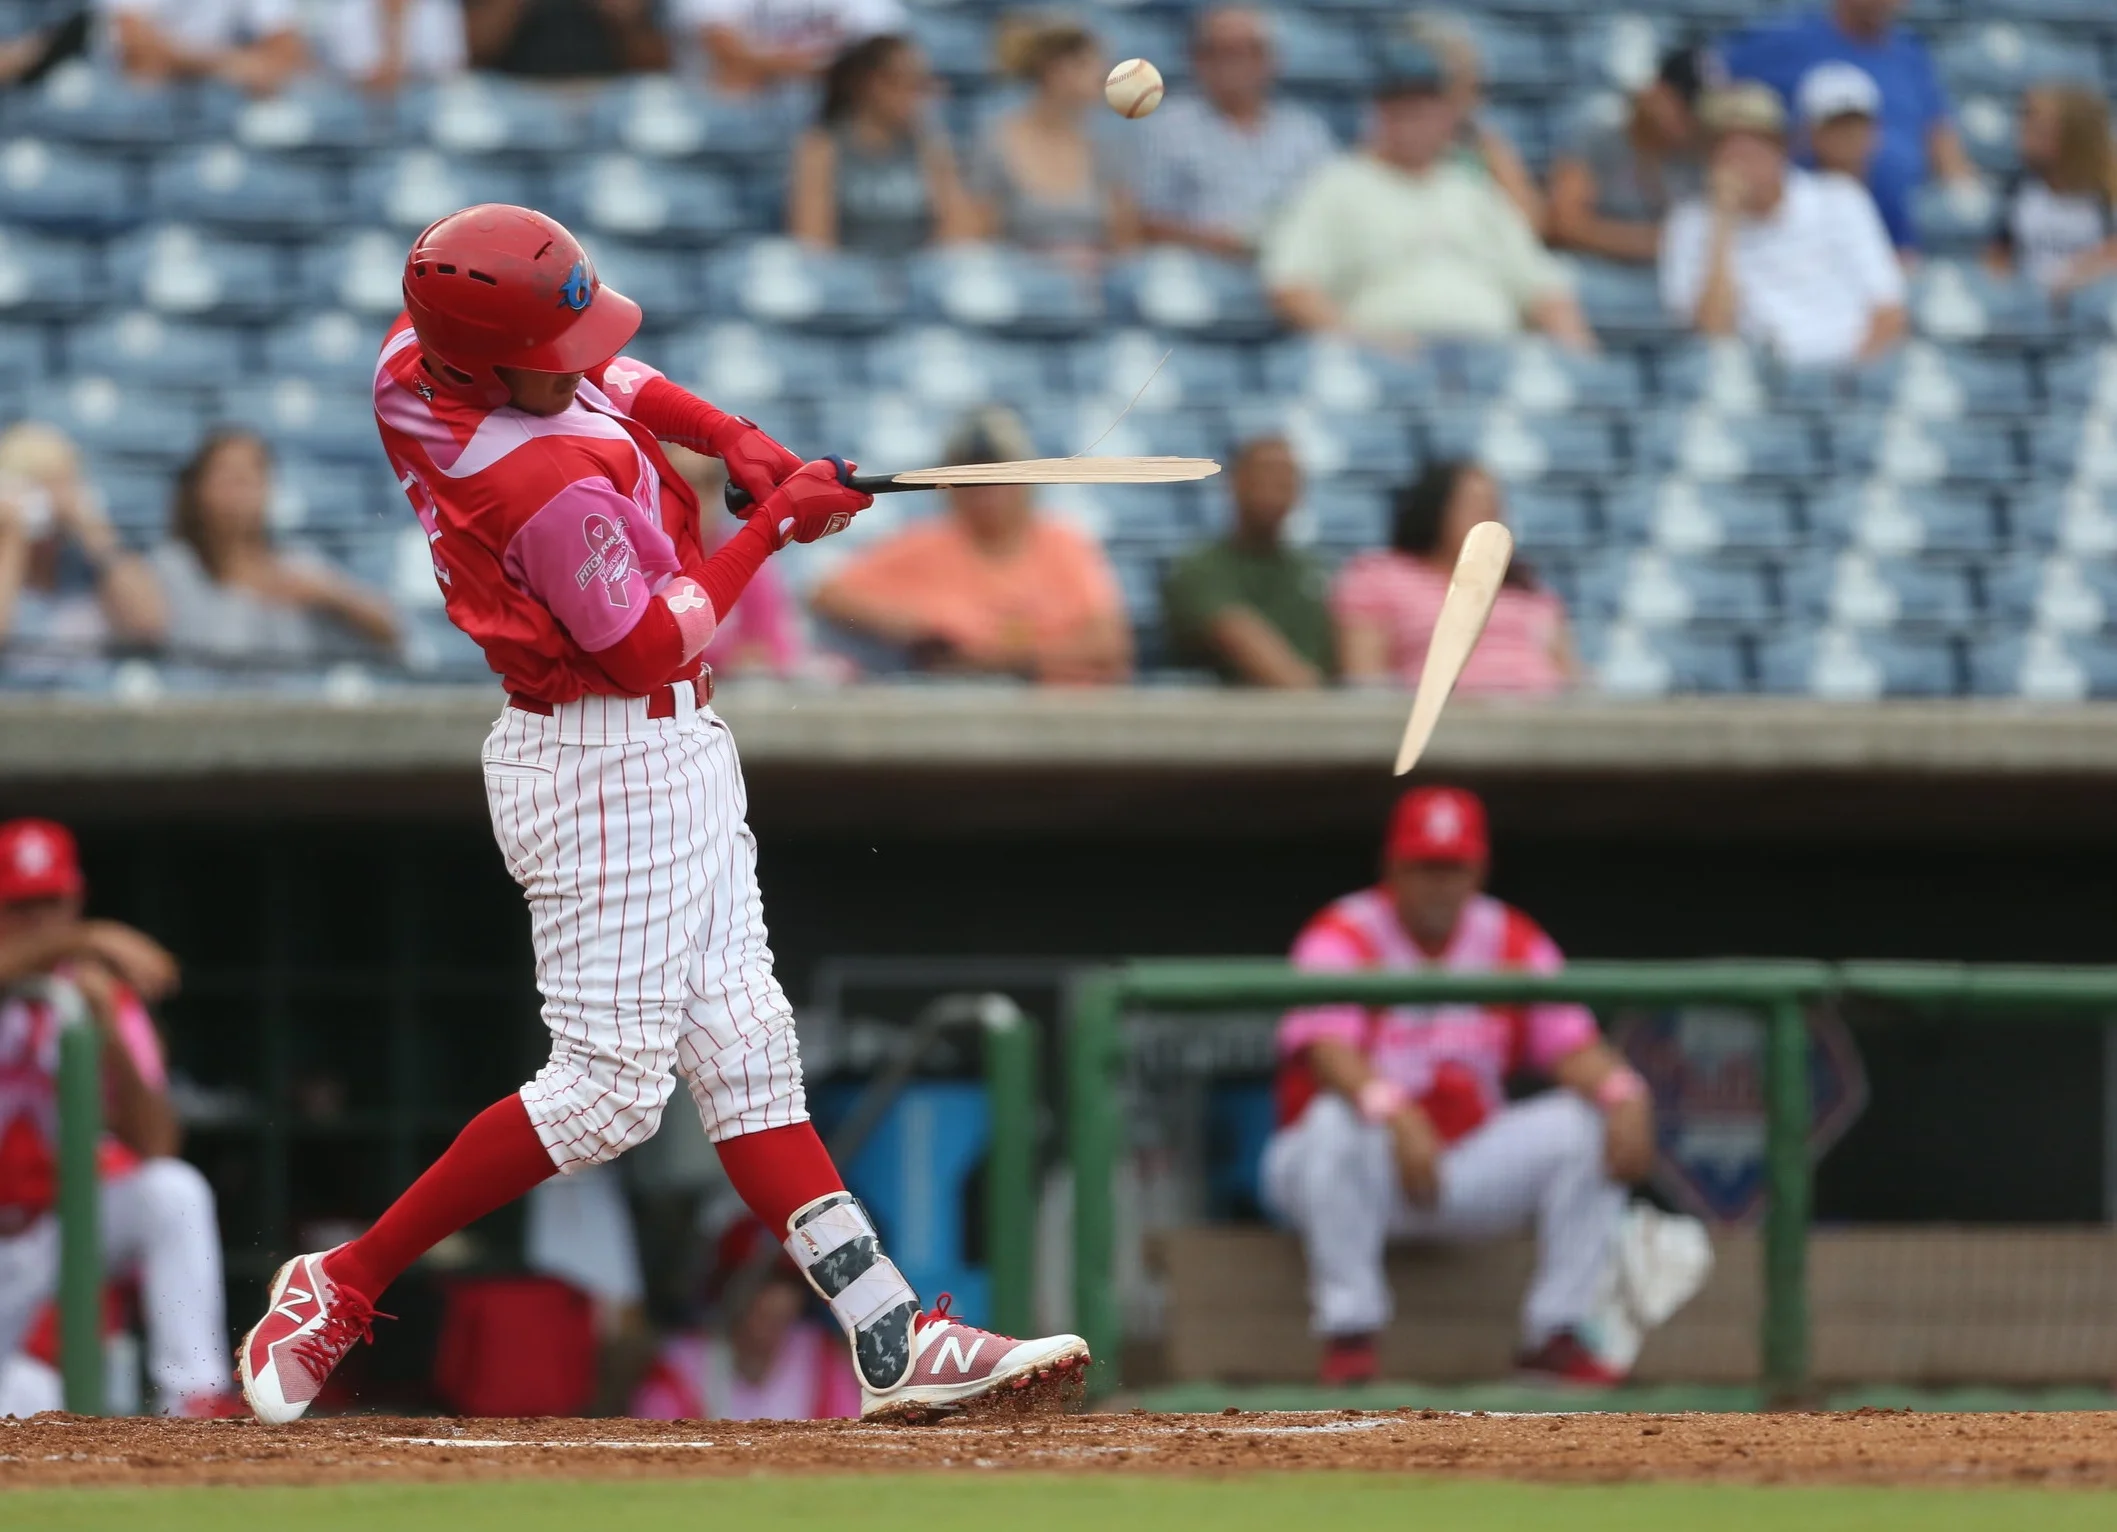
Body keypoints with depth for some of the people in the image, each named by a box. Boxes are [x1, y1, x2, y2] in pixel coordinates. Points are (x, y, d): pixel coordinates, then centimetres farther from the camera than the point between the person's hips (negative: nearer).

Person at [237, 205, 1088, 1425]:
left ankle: (893, 1335, 5)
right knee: (610, 1085, -5)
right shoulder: (555, 488, -30)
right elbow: (649, 647, -19)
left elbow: (610, 377, 15)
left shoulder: (419, 363, -4)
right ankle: (338, 1289, 2)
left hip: (673, 755, 10)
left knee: (744, 1050, 6)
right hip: (610, 767, -10)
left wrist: (736, 440, 0)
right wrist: (773, 526, -10)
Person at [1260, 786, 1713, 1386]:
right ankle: (1348, 1336, -29)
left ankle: (1559, 1336, -10)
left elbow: (1571, 1045, -6)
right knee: (1338, 1120, -37)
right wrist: (1394, 1112, -48)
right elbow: (1327, 1049, -29)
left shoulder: (1513, 942, 4)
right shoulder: (1343, 937, -11)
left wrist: (1621, 1094, -29)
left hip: (1465, 1173, 4)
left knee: (1586, 1125, -14)